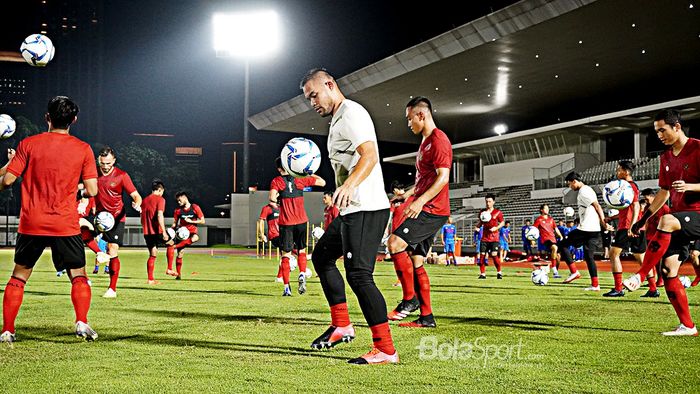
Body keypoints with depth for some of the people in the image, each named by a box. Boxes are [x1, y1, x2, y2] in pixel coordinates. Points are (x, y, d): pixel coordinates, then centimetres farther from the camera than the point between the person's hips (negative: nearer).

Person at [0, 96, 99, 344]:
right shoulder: (83, 149, -2)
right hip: (65, 225, -1)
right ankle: (81, 323, -7)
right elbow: (92, 191, -5)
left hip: (31, 224, 1)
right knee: (79, 276, 10)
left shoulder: (28, 144, -2)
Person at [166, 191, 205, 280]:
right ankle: (178, 274, 3)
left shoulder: (195, 208, -3)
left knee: (195, 238, -39)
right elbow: (175, 223, 11)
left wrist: (190, 221, -13)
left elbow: (203, 221, -3)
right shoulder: (178, 210, 6)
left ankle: (175, 246, -27)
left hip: (192, 232, -2)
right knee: (180, 254, -9)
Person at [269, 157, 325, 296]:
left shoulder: (276, 181, -2)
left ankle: (287, 288, -1)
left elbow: (272, 198, -18)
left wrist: (274, 200, 3)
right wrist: (311, 175, 21)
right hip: (301, 221, 1)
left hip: (286, 222, -1)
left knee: (286, 254, 4)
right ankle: (302, 275, -10)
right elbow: (322, 182, 9)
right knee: (301, 250, 16)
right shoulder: (300, 179, 3)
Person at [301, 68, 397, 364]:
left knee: (359, 275, -14)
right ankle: (341, 326, 26)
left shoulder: (351, 113, -11)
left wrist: (348, 186, -39)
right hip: (352, 210, 12)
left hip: (365, 209, -12)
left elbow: (370, 155, -25)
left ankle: (385, 350, -12)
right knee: (322, 256, 23)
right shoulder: (339, 118, 22)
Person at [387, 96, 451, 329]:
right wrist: (408, 195, 21)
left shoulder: (438, 140, -11)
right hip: (424, 209, 10)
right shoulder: (425, 141, 21)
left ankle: (410, 299, -12)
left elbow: (443, 177, -20)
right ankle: (426, 316, 10)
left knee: (396, 242, -20)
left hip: (432, 209, -10)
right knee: (416, 261, 7)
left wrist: (420, 201, -28)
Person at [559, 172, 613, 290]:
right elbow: (596, 207, 21)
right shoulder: (588, 189, 21)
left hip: (585, 229, -9)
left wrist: (603, 222, -19)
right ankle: (595, 285, 6)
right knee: (588, 257, 10)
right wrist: (603, 223, 17)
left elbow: (597, 206, -17)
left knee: (563, 245, 2)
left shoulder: (583, 191, -10)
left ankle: (574, 272, -4)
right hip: (595, 230, 9)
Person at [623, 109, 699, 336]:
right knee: (667, 269, -4)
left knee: (666, 222, -38)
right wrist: (644, 218, 18)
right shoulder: (667, 158, 14)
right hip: (679, 218, 8)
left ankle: (640, 276, -33)